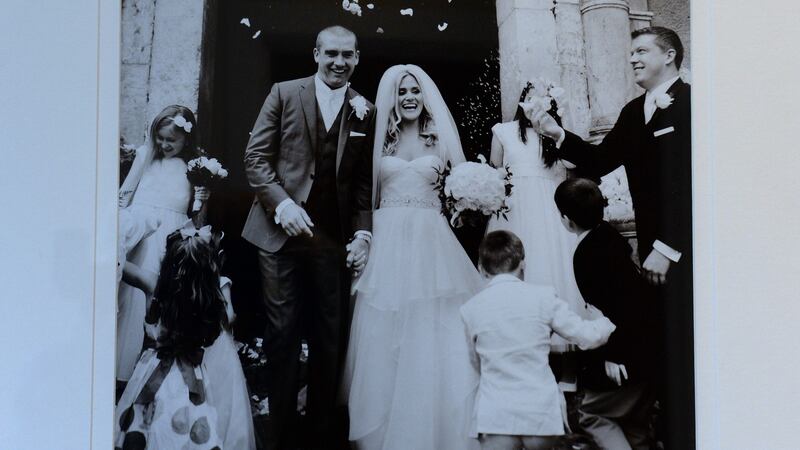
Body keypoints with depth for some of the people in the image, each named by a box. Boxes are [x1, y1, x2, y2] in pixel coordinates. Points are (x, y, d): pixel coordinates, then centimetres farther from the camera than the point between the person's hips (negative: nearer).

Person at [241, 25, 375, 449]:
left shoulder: (364, 112, 8)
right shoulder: (284, 93, 4)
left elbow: (365, 183, 8)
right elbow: (256, 156, 0)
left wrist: (363, 233, -4)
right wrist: (282, 203, -13)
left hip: (334, 239, 2)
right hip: (281, 232, -1)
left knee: (331, 337, 7)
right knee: (282, 334, 3)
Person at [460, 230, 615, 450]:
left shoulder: (470, 310, 0)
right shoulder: (543, 296, -3)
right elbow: (587, 336, 4)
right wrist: (609, 321, 24)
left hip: (495, 417, 0)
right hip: (541, 414, 0)